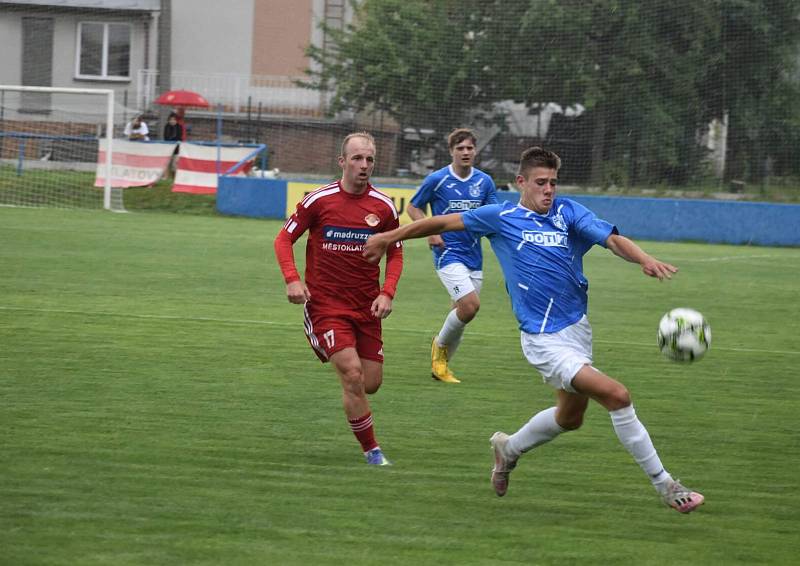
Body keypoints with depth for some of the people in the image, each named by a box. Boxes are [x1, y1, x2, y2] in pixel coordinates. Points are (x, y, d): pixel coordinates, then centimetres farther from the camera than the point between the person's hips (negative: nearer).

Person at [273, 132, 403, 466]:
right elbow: (284, 240, 2)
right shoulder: (319, 200, -6)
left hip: (366, 306, 3)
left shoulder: (384, 207, 1)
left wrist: (387, 293, -5)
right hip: (325, 303, -3)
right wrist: (292, 279, -14)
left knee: (371, 384, 0)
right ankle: (371, 451, -5)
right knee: (352, 373, -16)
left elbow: (395, 254, 11)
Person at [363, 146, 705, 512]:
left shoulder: (569, 213, 4)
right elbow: (443, 222, 7)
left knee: (570, 417, 22)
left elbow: (612, 239, -10)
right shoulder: (502, 218, -3)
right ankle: (664, 485, -10)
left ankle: (509, 448, 49)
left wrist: (644, 259, -30)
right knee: (617, 396, -17)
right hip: (545, 341, -6)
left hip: (577, 329, 6)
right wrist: (389, 238, 13)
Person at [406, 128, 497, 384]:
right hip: (448, 254, -5)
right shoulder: (437, 180, -6)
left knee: (462, 314, 8)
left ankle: (441, 365, 26)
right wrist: (430, 231, -11)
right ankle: (440, 344, 6)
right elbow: (413, 207, 5)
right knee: (470, 305, -20)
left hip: (473, 256, 5)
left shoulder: (485, 182, 4)